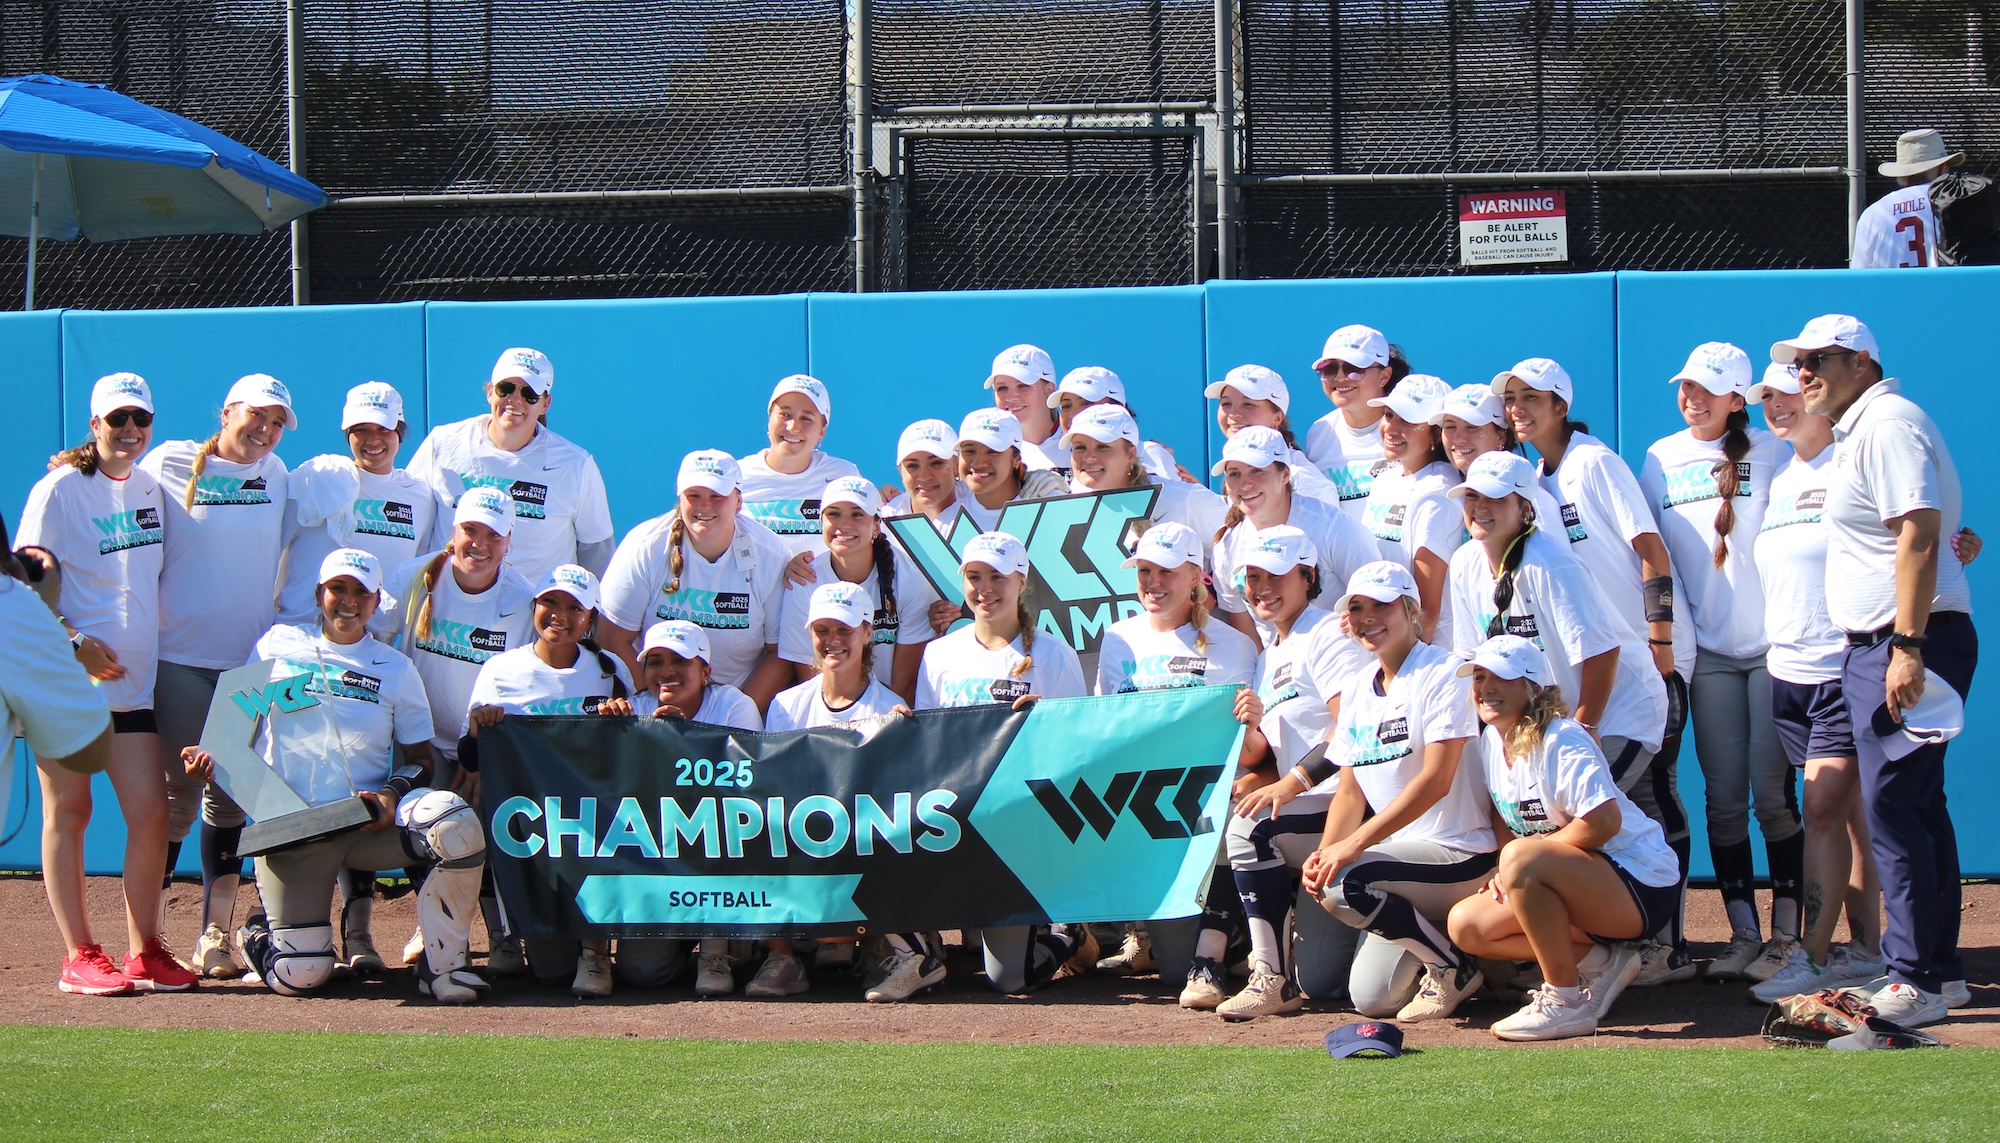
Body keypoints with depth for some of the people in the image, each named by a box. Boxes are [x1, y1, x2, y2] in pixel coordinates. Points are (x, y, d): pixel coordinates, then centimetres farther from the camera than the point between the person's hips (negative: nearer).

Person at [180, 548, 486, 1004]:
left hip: (368, 821, 1)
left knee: (456, 825, -31)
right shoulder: (278, 645, 11)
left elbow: (419, 759, 11)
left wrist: (393, 794, -11)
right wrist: (209, 758, -8)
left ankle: (443, 963, -14)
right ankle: (258, 937, 25)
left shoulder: (395, 668, 12)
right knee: (299, 976, -13)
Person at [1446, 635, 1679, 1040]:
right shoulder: (1492, 740, 6)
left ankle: (1566, 1003, -23)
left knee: (1523, 858, -35)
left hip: (1640, 885, -10)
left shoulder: (1560, 741, -19)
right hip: (1582, 886, 10)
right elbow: (1502, 816, 18)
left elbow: (1604, 821, -29)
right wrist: (1505, 870, -5)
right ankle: (1599, 962, 2)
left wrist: (1513, 863, -19)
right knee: (1465, 924, -1)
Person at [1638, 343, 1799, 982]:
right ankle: (1743, 934, 8)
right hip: (1708, 652, 3)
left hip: (1771, 644, -3)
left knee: (1773, 795, -4)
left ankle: (1786, 935, 2)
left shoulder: (1770, 452, -1)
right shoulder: (1662, 459, 9)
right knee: (1724, 799, 2)